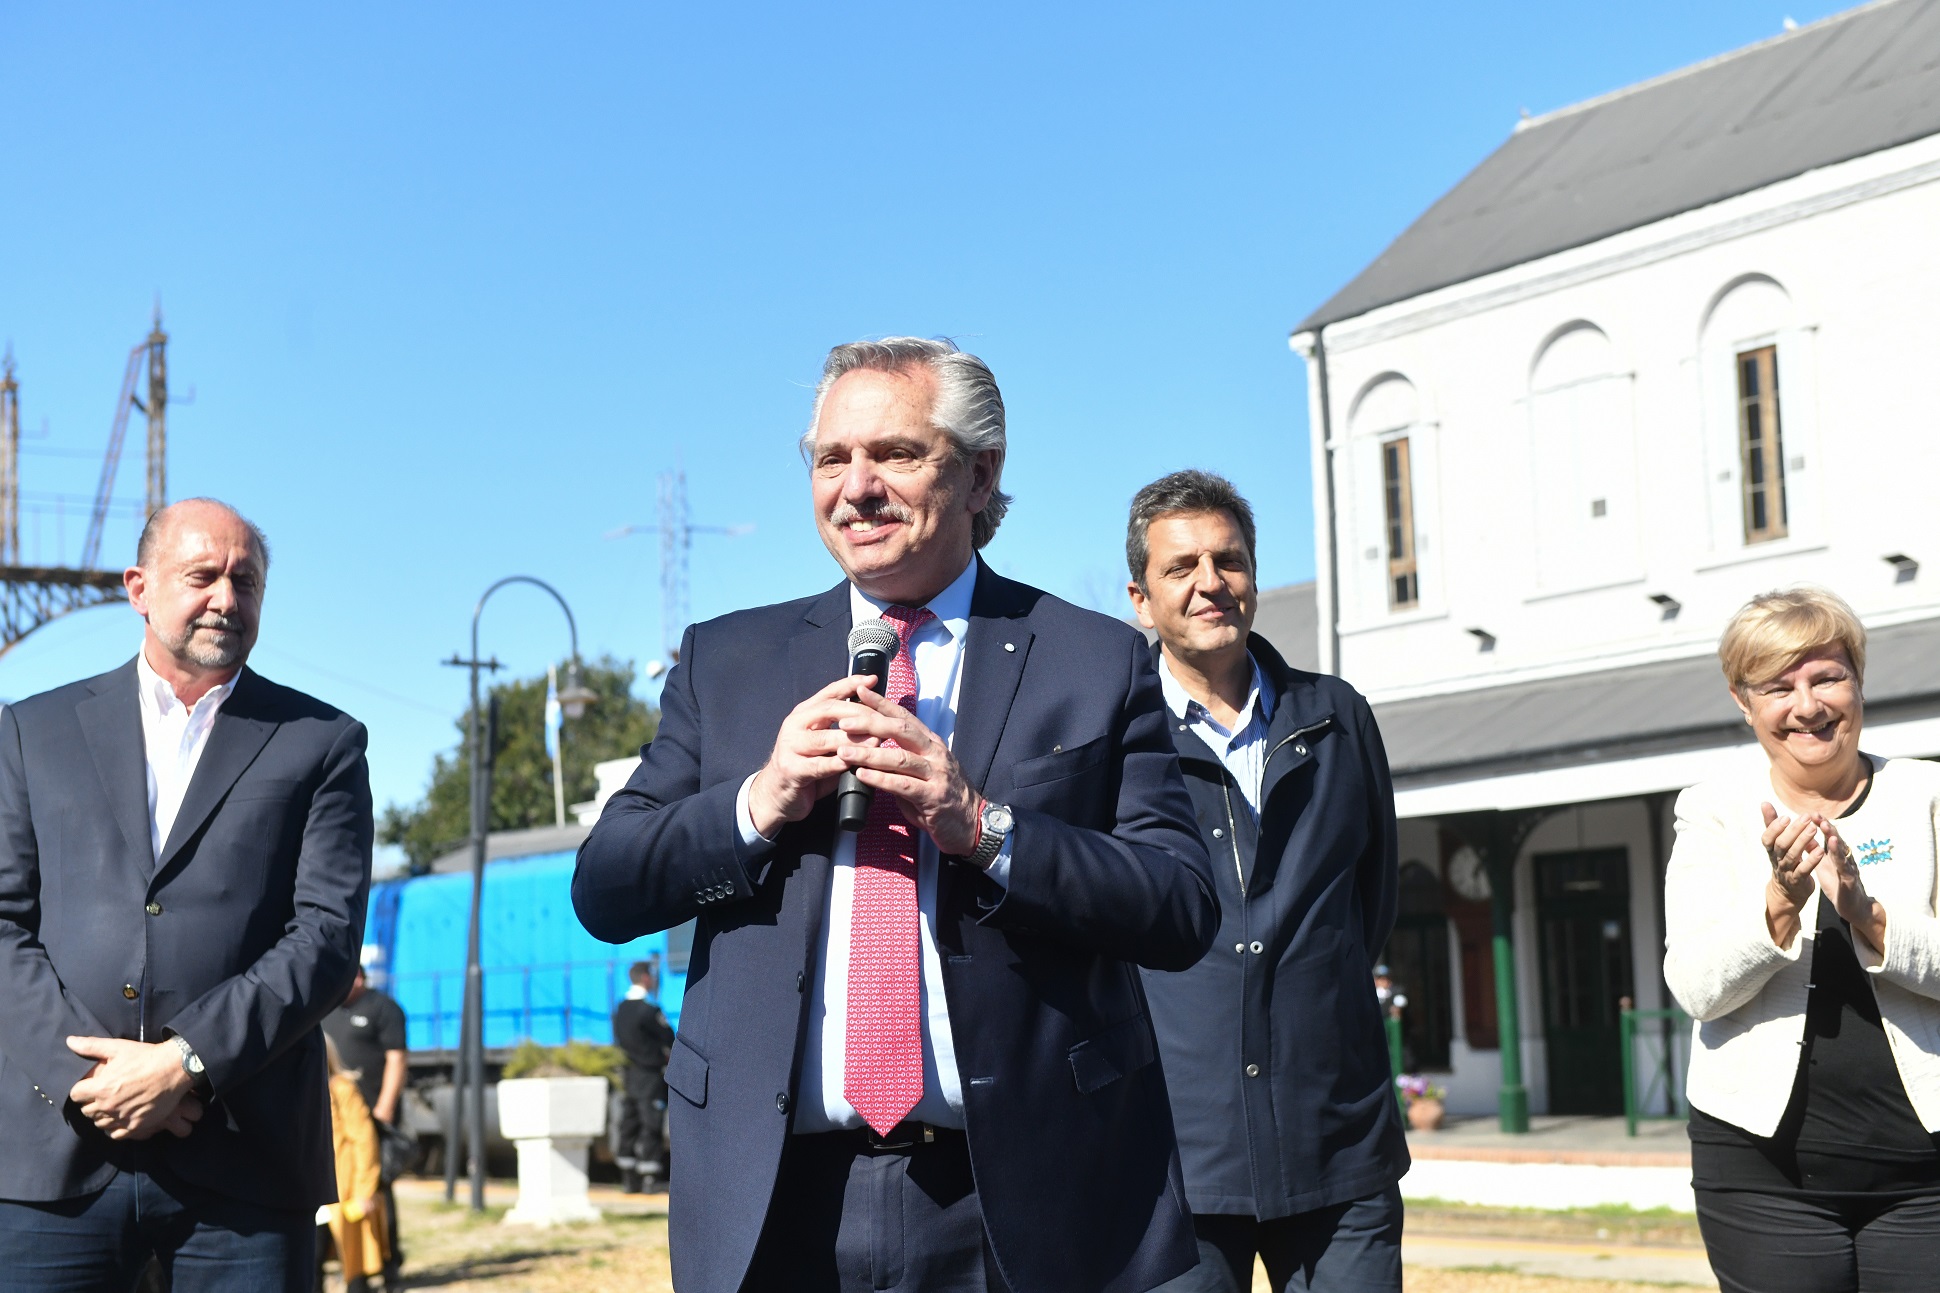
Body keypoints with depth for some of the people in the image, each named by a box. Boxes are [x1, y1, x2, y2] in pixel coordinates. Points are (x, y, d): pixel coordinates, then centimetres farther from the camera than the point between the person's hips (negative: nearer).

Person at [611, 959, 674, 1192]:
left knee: (629, 1125, 9)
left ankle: (629, 1179, 11)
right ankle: (650, 1179, -4)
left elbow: (619, 1042, 13)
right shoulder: (648, 1009, -16)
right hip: (650, 1075, -7)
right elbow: (669, 1039, -9)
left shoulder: (620, 1009, 8)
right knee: (651, 1126, -4)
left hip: (629, 1075, 7)